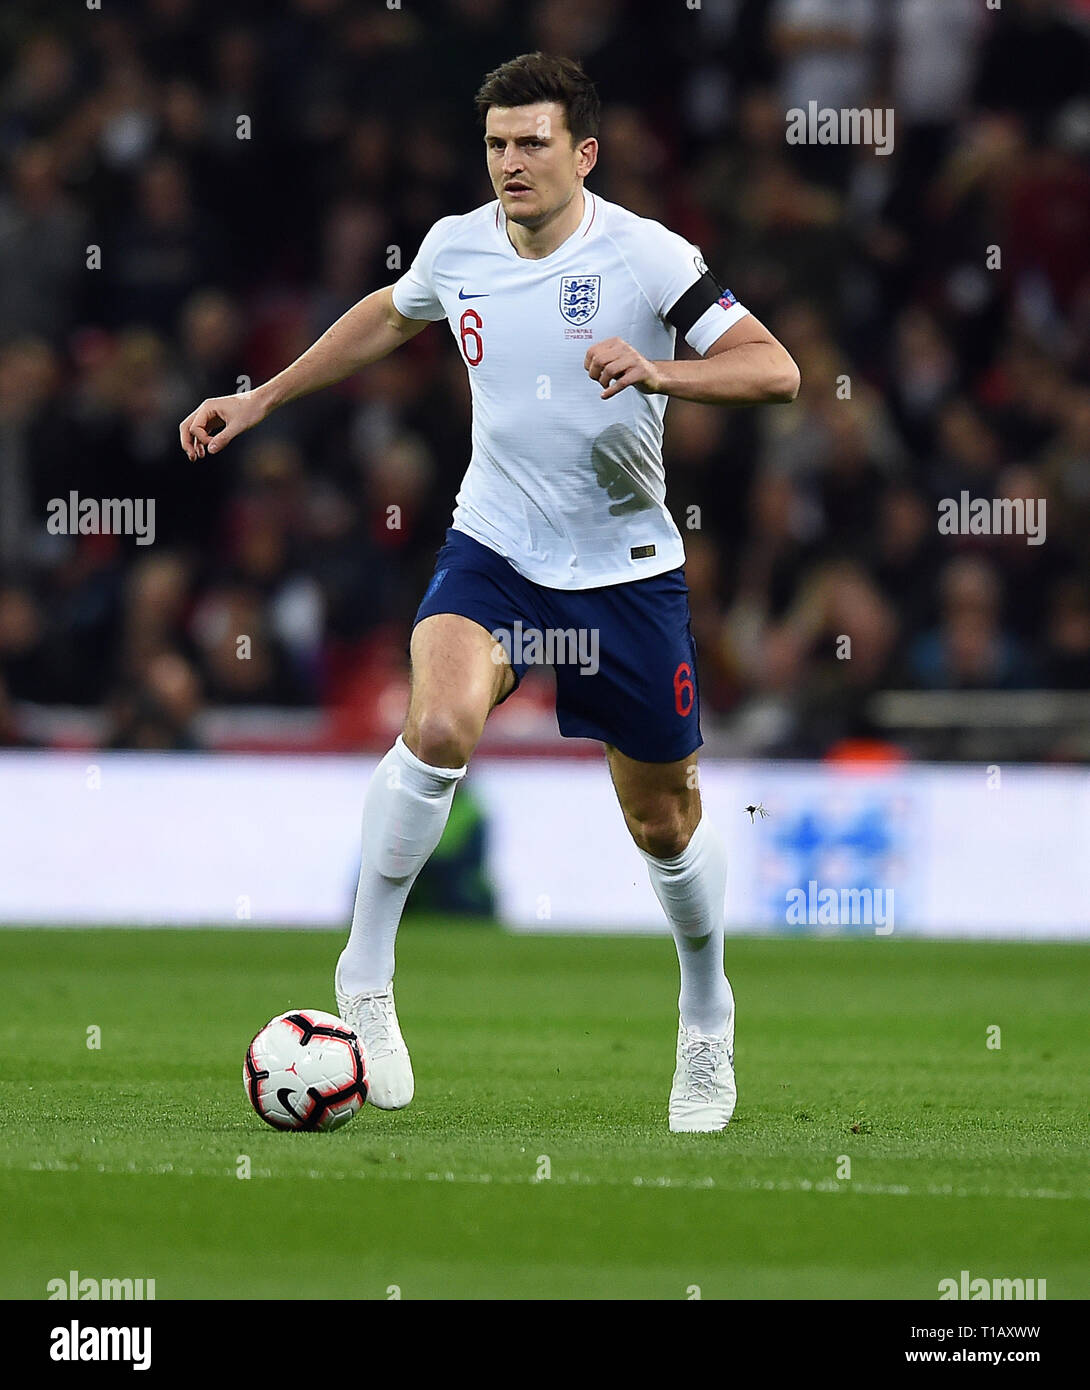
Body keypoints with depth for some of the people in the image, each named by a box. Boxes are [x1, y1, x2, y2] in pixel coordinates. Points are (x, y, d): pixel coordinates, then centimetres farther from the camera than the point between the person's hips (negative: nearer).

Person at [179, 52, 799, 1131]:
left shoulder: (646, 256, -14)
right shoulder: (456, 246, -2)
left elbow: (774, 371, -19)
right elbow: (388, 316, 21)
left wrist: (656, 370, -35)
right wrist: (262, 399, 21)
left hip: (626, 570, -1)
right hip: (492, 549, 1)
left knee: (664, 822, 9)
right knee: (440, 725, -29)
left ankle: (706, 1021, 37)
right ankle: (364, 979, -16)